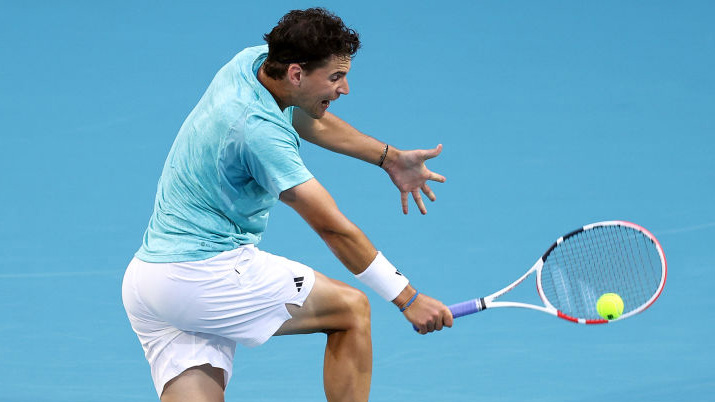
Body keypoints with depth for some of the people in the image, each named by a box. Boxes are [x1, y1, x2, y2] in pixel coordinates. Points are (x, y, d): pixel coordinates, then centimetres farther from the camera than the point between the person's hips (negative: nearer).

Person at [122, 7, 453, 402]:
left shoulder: (253, 61, 6)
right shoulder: (259, 129, -21)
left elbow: (311, 121, 28)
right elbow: (333, 228, -18)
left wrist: (389, 157, 27)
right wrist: (408, 298, -12)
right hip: (206, 273, -10)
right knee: (351, 308, 4)